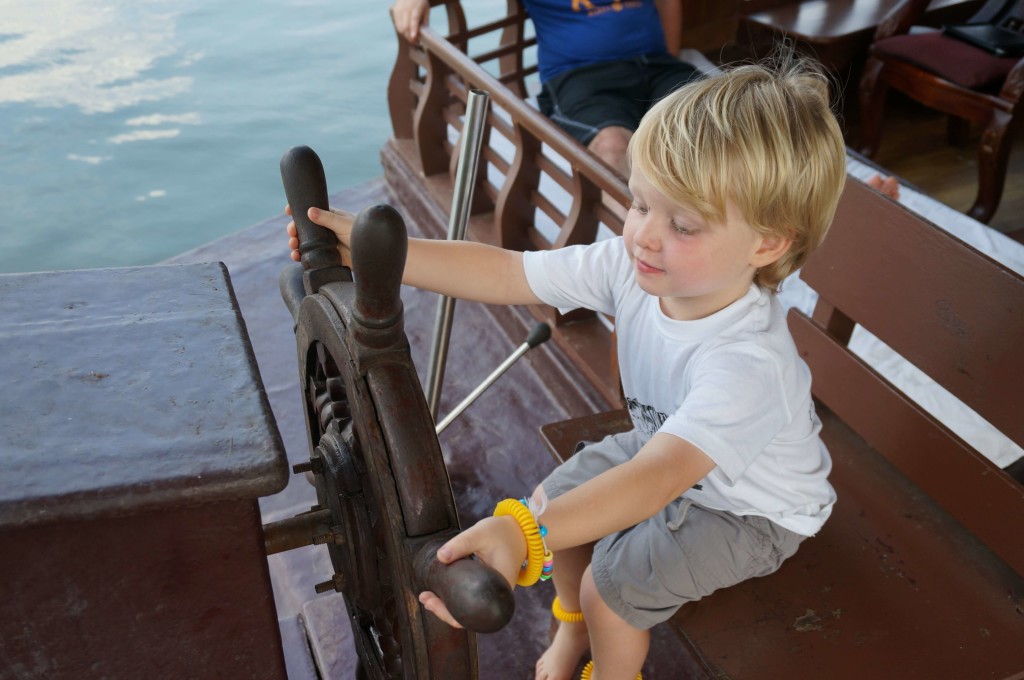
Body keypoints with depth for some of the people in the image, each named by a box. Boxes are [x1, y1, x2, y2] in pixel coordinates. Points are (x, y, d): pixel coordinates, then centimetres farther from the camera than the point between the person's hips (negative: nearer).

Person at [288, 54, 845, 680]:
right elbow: (504, 274, -23)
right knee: (559, 497, 0)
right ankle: (575, 625, 31)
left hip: (749, 505, -6)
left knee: (615, 577, -17)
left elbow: (657, 476, -53)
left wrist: (525, 535, -68)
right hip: (666, 448, 6)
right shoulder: (632, 266, -23)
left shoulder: (749, 365, -43)